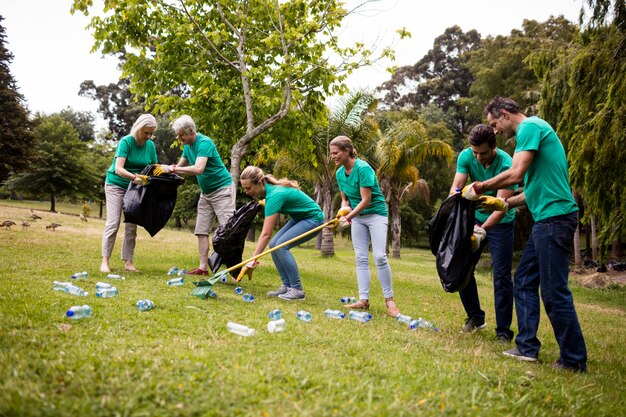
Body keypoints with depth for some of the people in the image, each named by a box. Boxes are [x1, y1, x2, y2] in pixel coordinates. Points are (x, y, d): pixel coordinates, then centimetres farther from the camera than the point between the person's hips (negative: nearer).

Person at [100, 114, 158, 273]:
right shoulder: (126, 142, -19)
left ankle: (128, 262, 5)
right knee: (113, 223, -11)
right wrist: (135, 177, -47)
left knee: (131, 226, 1)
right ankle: (105, 261, -7)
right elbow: (118, 169, -29)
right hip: (116, 185, -5)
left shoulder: (150, 145, -2)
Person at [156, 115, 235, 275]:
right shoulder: (188, 146, 7)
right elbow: (180, 167, 15)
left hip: (222, 190, -9)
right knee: (201, 230, 5)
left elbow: (198, 169, -34)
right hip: (206, 192, 9)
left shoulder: (204, 143, -21)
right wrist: (165, 169, -4)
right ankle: (203, 267, 8)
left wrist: (171, 168, -30)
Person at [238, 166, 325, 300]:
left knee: (281, 245, -22)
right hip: (299, 217, 9)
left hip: (313, 219, -9)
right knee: (273, 244, -4)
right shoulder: (270, 188, -6)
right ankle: (287, 286, 1)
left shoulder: (274, 195, -31)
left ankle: (297, 289, -15)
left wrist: (252, 260, -33)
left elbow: (266, 234, -33)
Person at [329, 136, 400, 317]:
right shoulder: (340, 173, 2)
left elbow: (366, 201, -24)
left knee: (380, 257, -14)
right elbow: (345, 199, 10)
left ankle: (389, 299, -3)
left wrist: (348, 217, -28)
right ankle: (363, 300, 5)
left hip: (376, 213, -7)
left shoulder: (363, 168, -21)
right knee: (361, 258, 2)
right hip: (357, 217, 7)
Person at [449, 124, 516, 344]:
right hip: (475, 218, 4)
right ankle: (475, 317, 21)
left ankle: (503, 331, 4)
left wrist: (483, 230, -45)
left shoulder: (506, 165, -27)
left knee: (502, 276, -6)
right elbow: (456, 188, -21)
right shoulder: (466, 156, -14)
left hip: (500, 223, -4)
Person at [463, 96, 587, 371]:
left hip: (554, 217, -11)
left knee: (554, 291, -5)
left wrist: (480, 188, -8)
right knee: (524, 282, 12)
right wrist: (507, 204, 23)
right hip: (546, 218, 11)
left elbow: (516, 174, -21)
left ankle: (574, 361, 5)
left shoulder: (530, 127, -9)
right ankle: (527, 347, 18)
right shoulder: (531, 132, 22)